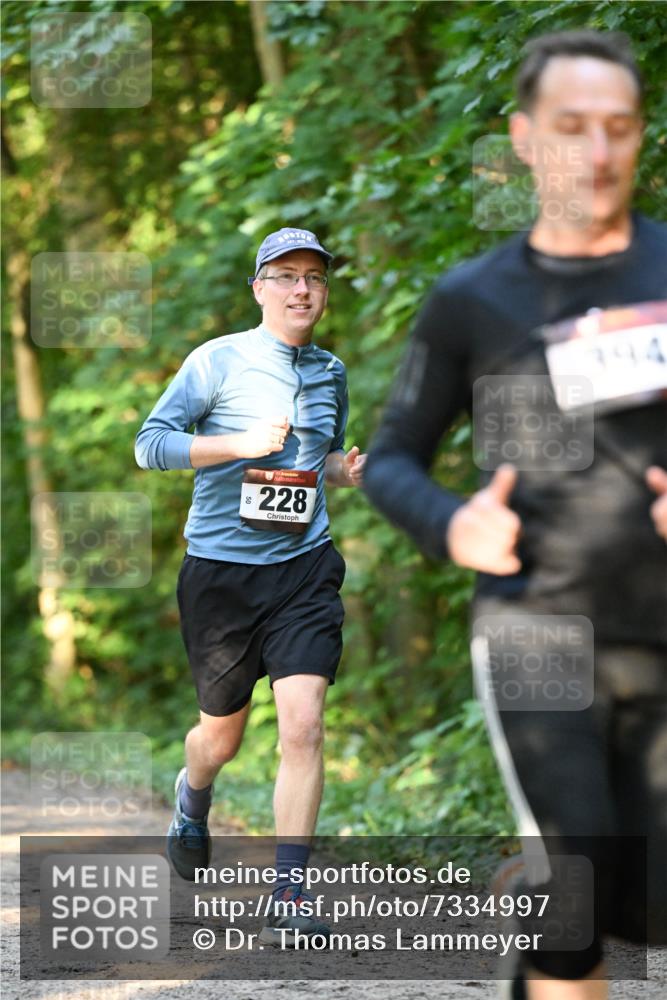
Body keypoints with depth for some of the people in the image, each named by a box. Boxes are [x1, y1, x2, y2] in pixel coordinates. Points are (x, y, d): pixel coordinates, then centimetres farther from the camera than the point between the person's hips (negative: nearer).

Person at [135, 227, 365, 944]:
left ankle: (287, 897, -11)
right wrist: (244, 442, -18)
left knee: (302, 725, -14)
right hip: (221, 569, -2)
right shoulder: (219, 361, -4)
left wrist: (347, 470, 5)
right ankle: (192, 800, 49)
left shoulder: (331, 373, 11)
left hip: (304, 568, 2)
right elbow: (150, 443, -8)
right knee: (222, 734, 12)